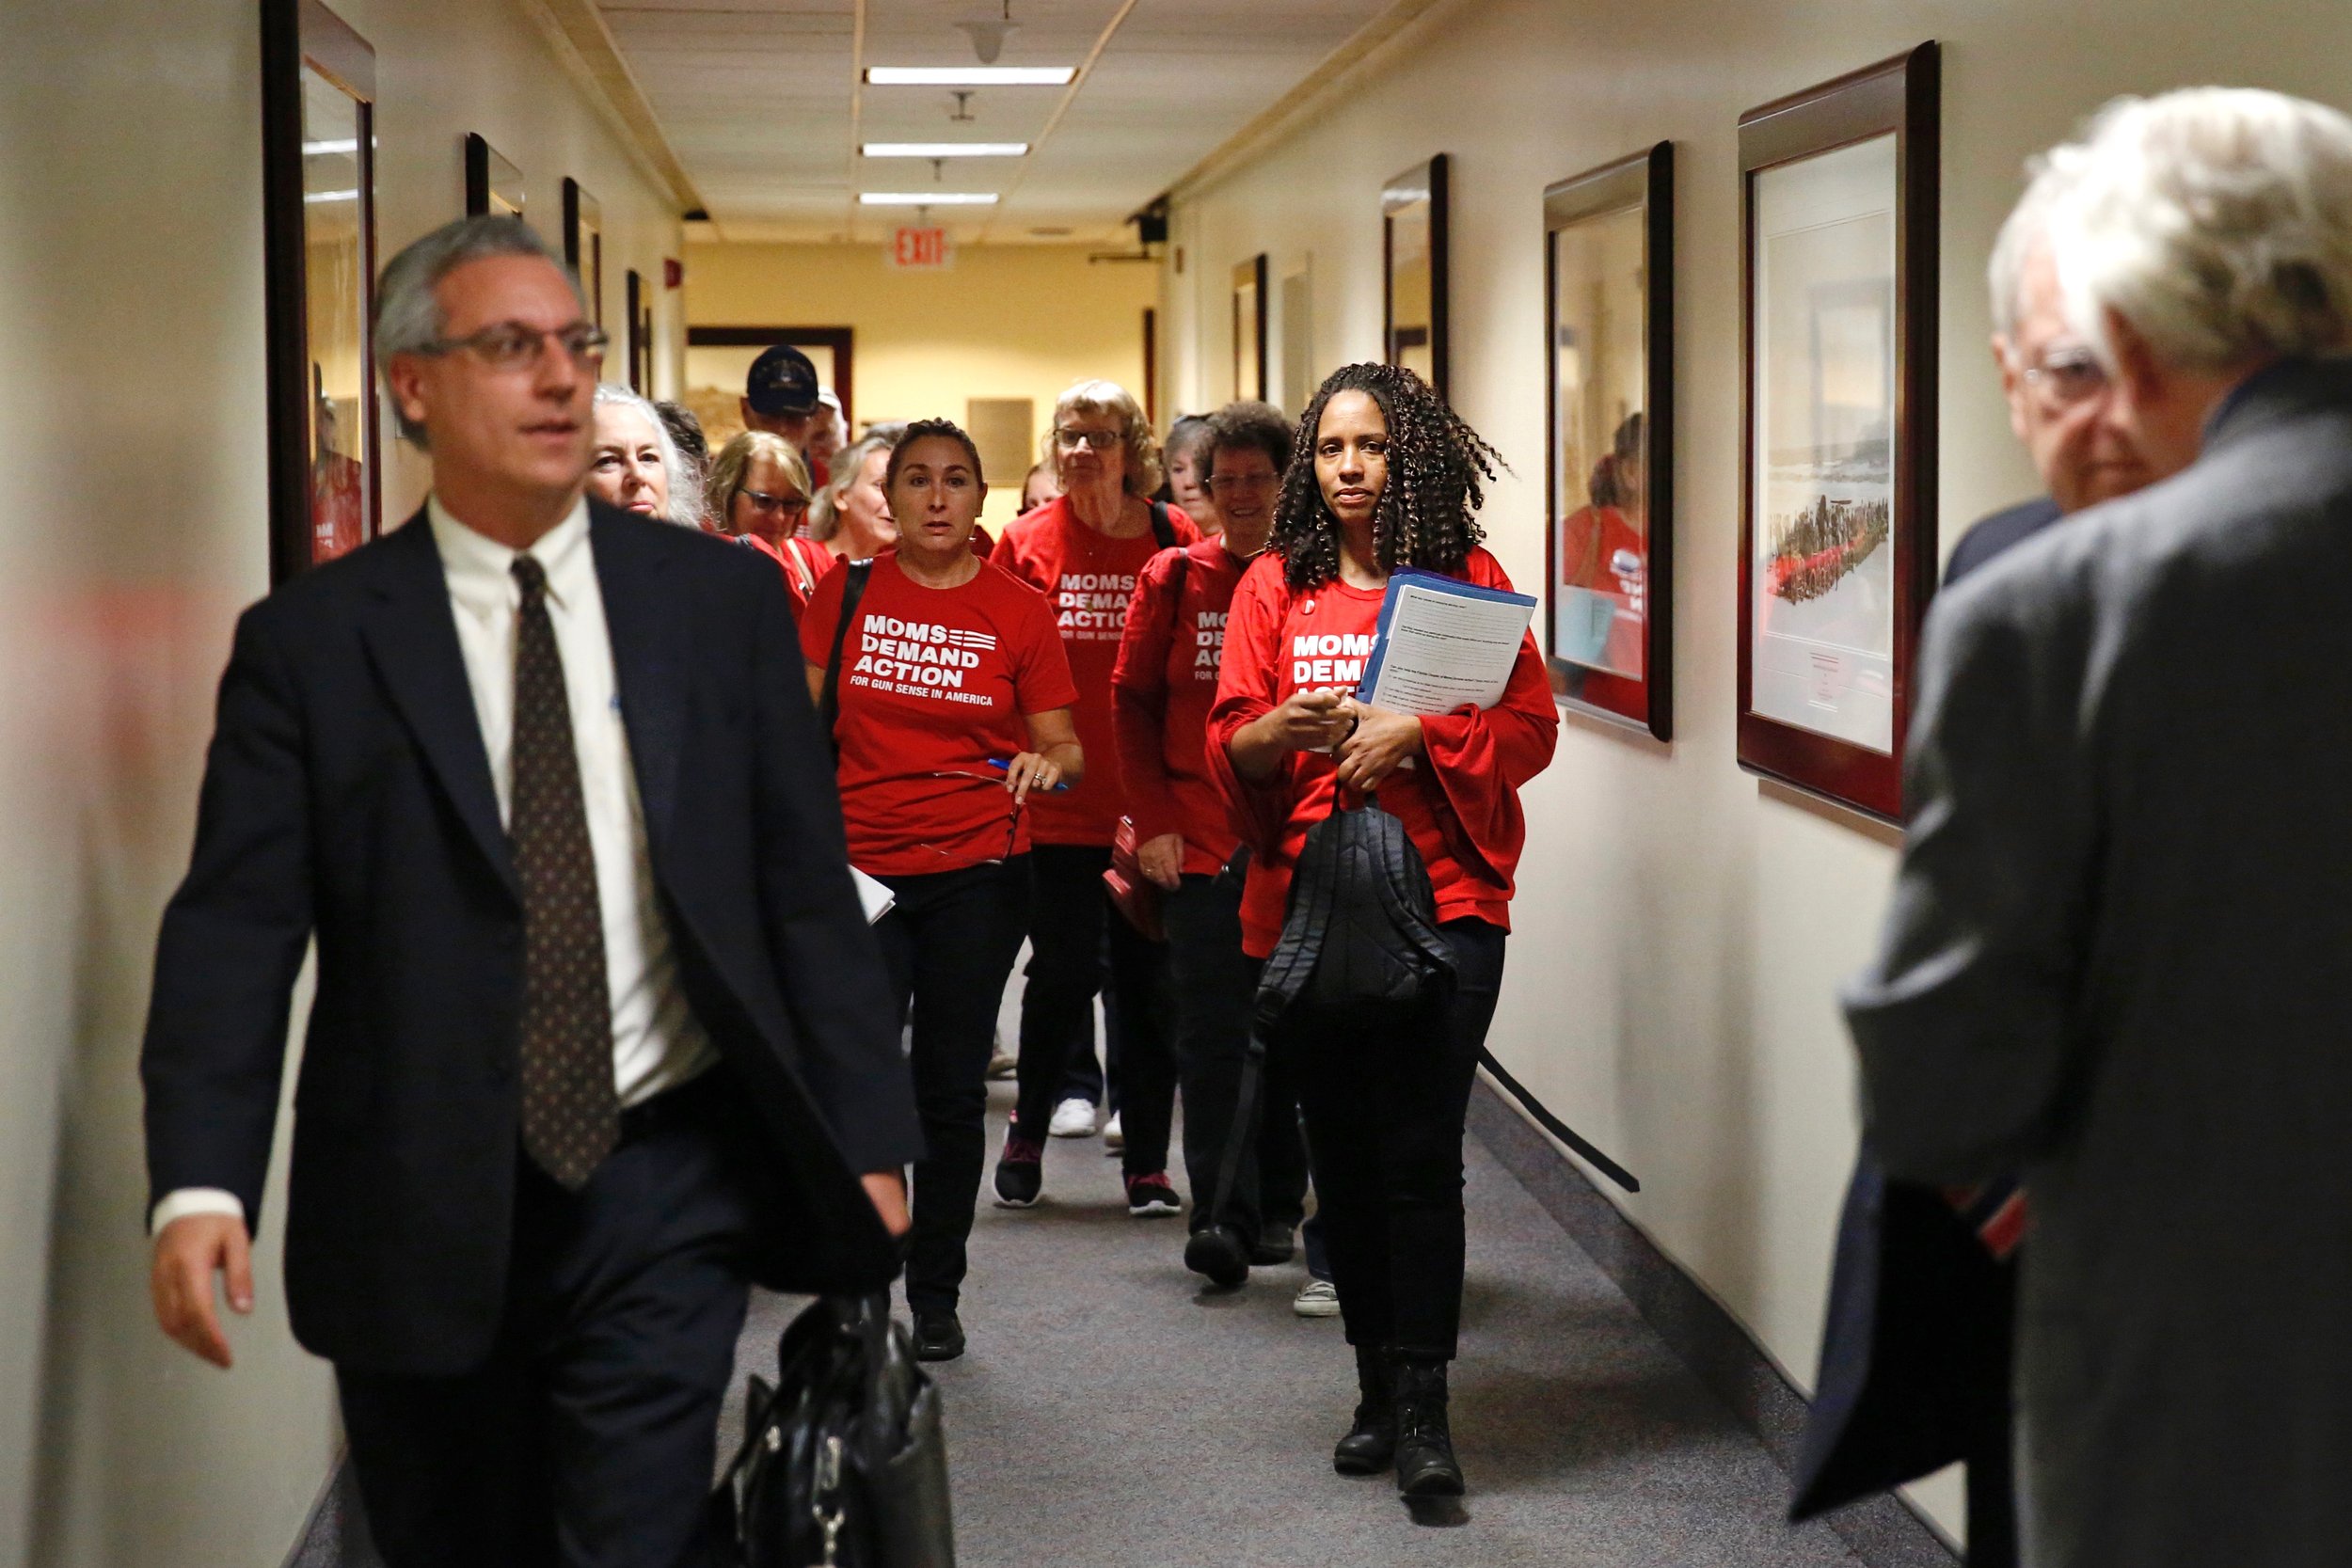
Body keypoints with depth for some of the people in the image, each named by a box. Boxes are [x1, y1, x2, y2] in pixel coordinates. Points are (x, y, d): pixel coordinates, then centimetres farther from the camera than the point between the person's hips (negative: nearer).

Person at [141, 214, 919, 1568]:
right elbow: (238, 923, -6)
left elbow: (809, 884, 6)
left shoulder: (724, 600, 4)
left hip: (664, 1190, 0)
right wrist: (201, 1181, -19)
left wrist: (869, 1137, 3)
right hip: (420, 1208, 0)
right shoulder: (310, 641, 0)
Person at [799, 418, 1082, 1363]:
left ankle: (936, 1295, 17)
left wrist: (1050, 763, -19)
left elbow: (1064, 746, 3)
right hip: (861, 872, 0)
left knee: (952, 1089, 5)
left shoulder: (1018, 610, 3)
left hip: (978, 873, 0)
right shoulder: (846, 595, 5)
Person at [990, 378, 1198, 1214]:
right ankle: (1027, 1132, 27)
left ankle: (1147, 1164, 16)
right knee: (1062, 974, 2)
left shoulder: (1176, 540, 1)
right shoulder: (1027, 542, 0)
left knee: (1147, 981, 6)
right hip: (1059, 802, -1)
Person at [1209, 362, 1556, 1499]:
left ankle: (1422, 1407, -6)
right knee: (1341, 1153, 6)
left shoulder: (1470, 579, 5)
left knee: (1419, 1153, -9)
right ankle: (1377, 1387, 17)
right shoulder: (1274, 587, 10)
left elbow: (1530, 726, 0)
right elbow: (1227, 746, 5)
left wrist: (1415, 733, -14)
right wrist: (1279, 734, -16)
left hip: (1442, 901, -2)